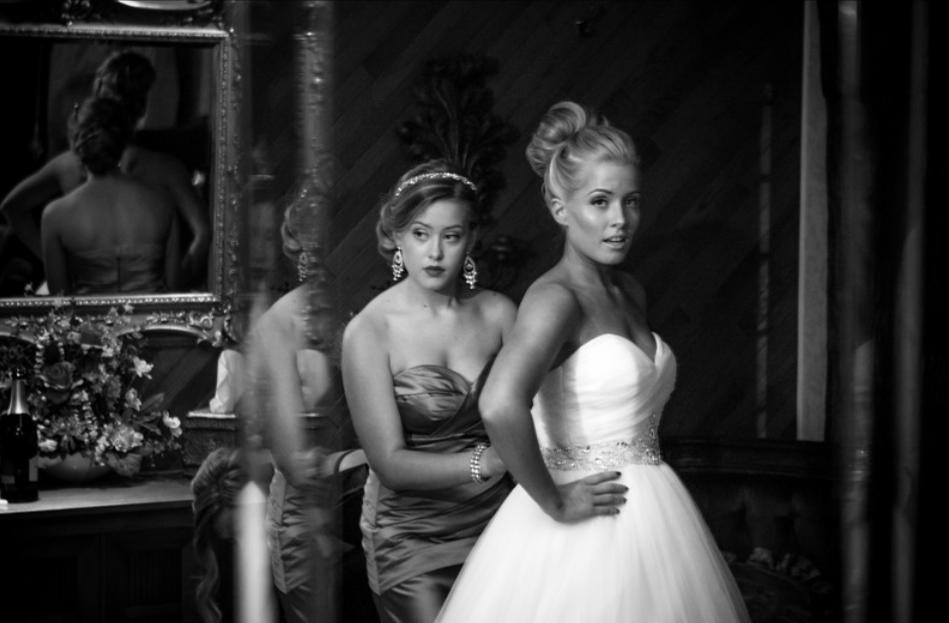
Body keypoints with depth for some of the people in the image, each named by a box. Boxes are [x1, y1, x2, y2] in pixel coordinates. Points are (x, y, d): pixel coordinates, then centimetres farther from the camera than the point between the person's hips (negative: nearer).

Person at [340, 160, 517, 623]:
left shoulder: (497, 313, 0)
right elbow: (390, 462, -15)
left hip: (492, 522, 4)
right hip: (411, 537, -3)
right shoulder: (369, 332, -11)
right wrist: (484, 462, -26)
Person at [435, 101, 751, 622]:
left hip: (652, 520, 8)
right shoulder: (556, 297, -15)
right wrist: (553, 502, -21)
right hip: (582, 535, -8)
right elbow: (501, 405, -32)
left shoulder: (628, 291, 9)